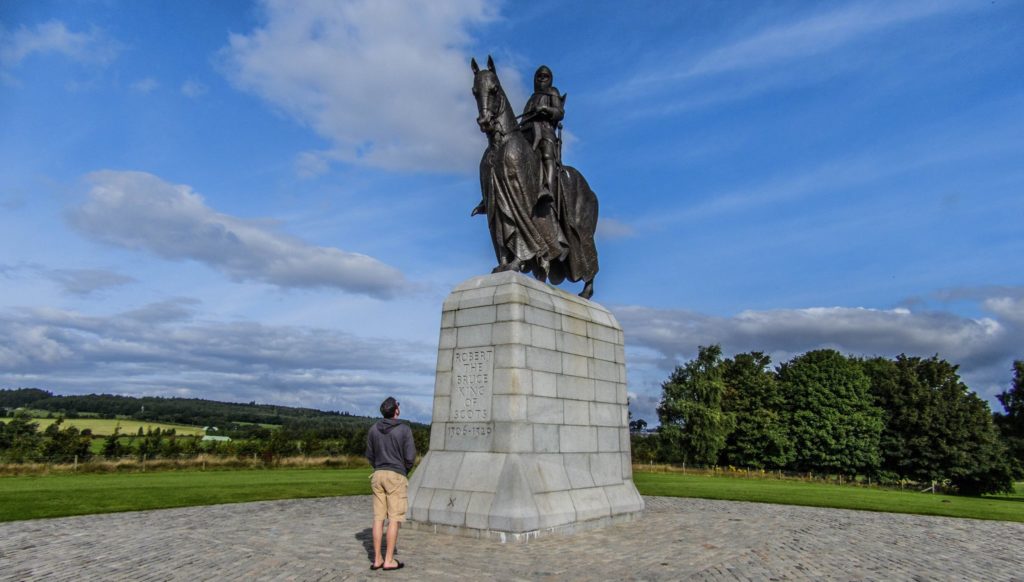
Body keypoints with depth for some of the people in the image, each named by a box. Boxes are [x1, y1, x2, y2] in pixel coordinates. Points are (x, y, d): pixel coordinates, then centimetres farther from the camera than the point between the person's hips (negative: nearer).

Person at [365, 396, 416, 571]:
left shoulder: (374, 429, 3)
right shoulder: (404, 429, -11)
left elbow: (369, 455, 9)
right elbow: (410, 457, -11)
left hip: (378, 475, 5)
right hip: (396, 476, -5)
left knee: (378, 517, 8)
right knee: (394, 519, 1)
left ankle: (377, 559, 12)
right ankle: (389, 560, 3)